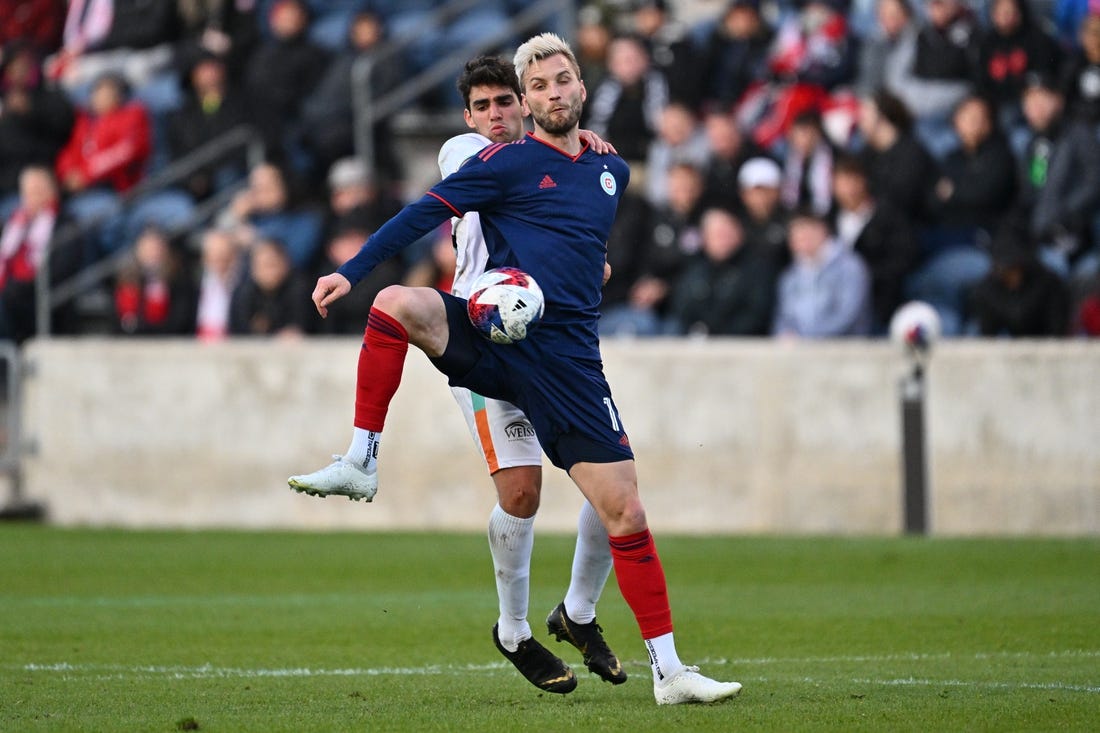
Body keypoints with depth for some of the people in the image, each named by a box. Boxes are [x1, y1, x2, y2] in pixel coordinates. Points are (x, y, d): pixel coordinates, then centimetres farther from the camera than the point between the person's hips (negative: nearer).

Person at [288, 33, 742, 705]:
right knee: (398, 304, -33)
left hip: (567, 357, 3)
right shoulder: (510, 162, 2)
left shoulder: (612, 171, 17)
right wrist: (351, 271, -10)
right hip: (494, 333, -3)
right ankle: (362, 461, -21)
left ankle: (668, 670, 4)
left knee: (625, 510, -3)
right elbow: (428, 212, -4)